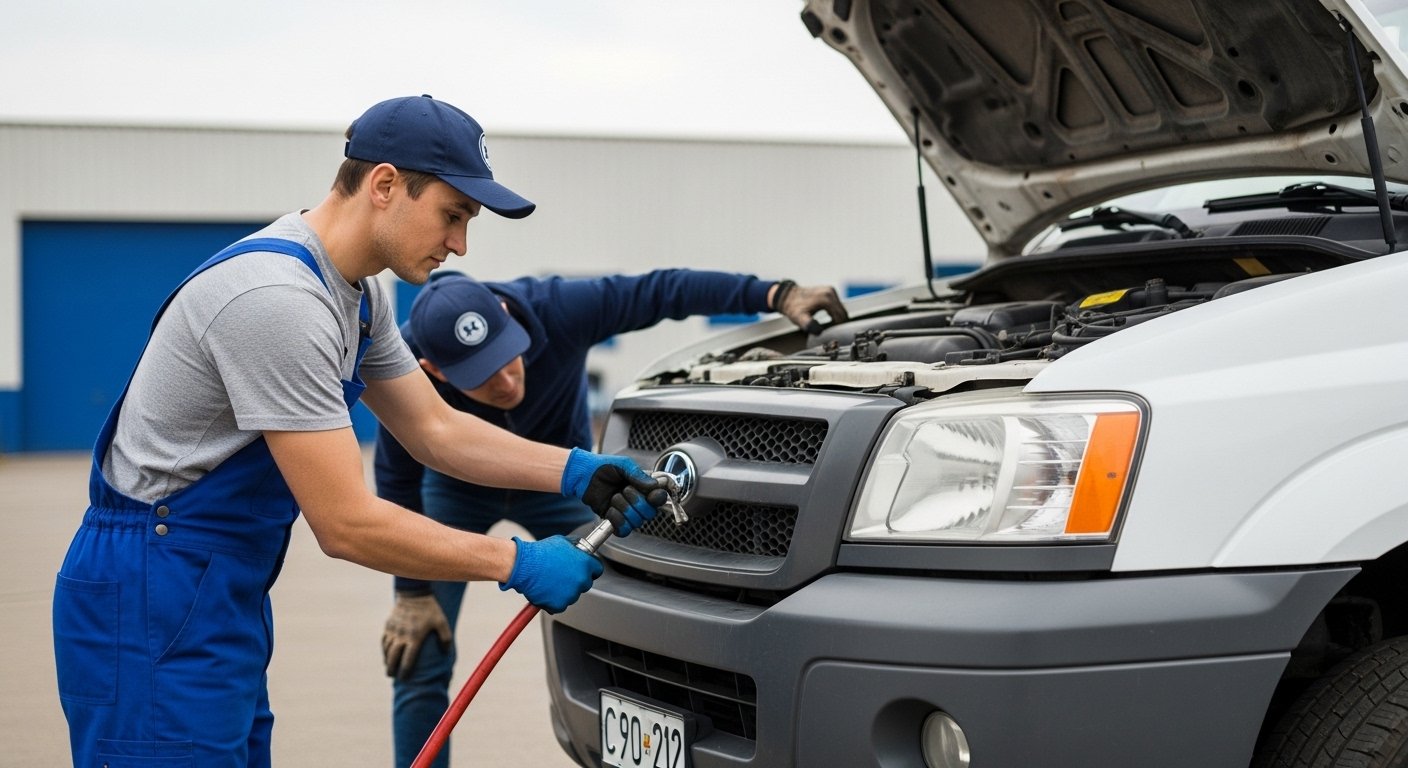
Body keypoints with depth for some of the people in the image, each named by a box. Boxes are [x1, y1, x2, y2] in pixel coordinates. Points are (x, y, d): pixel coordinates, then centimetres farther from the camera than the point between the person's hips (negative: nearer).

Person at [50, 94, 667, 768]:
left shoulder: (356, 296, 7)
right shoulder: (279, 299, -25)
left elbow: (435, 430, 15)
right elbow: (347, 524, -25)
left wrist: (577, 473, 1)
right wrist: (519, 565, -17)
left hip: (224, 596, 10)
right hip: (155, 605, -10)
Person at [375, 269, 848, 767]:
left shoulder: (558, 308, -38)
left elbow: (661, 290, -29)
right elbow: (398, 482, -20)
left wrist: (776, 294, -37)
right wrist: (412, 592, -15)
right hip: (457, 487, -1)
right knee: (420, 661, -9)